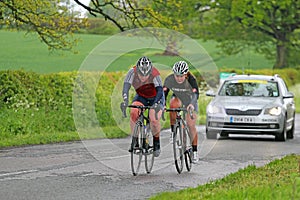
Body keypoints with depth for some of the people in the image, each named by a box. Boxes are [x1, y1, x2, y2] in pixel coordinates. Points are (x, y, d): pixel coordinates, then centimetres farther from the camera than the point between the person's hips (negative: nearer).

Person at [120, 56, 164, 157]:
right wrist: (125, 100, -52)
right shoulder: (133, 72, -26)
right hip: (141, 97, 2)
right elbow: (126, 86, -36)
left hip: (156, 98, -2)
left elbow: (160, 90, -40)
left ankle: (156, 141, 5)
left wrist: (156, 104, -58)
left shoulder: (155, 74, -32)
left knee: (154, 120, -25)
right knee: (134, 112, -28)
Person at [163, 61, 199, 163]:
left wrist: (192, 104, -62)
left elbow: (196, 93, -43)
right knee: (173, 104, -35)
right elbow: (164, 92, -26)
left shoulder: (191, 80, -33)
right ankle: (173, 131, -22)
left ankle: (195, 151, 4)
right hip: (178, 97, 1)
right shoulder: (169, 79, -26)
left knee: (191, 125, -8)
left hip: (189, 100, -1)